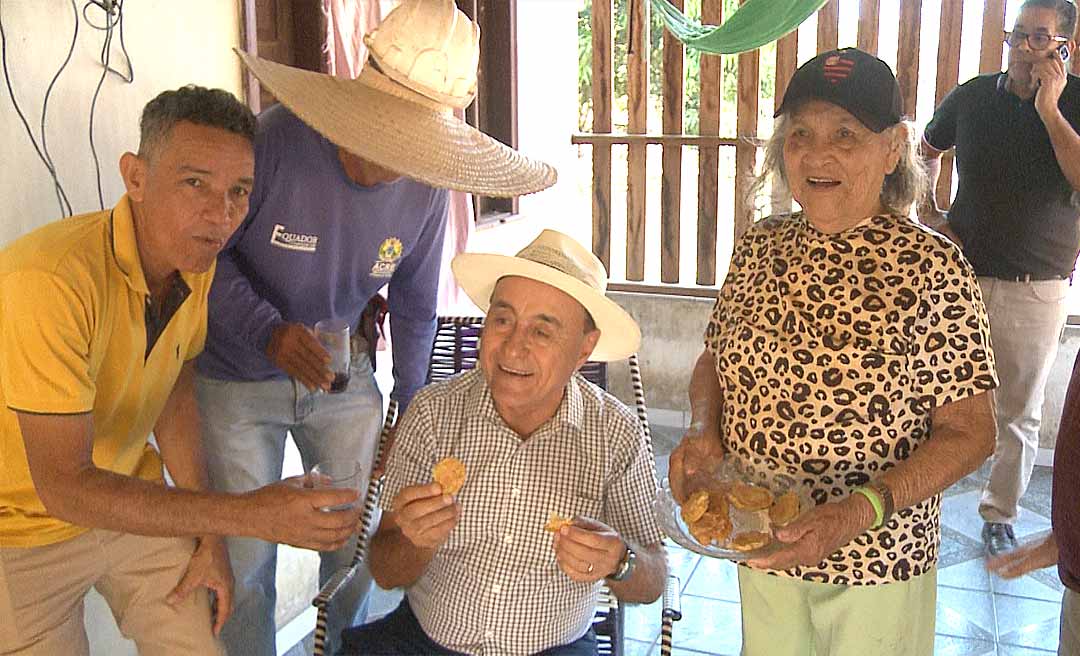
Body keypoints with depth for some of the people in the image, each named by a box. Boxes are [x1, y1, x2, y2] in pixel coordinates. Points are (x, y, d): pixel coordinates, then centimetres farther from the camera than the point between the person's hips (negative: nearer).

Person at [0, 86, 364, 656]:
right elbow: (63, 486, -32)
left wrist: (210, 535, 1)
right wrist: (248, 515, -37)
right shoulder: (50, 280, -33)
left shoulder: (194, 259, -8)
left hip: (129, 497, 6)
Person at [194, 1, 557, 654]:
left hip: (346, 378, 3)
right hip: (239, 377, -3)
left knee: (357, 540, 10)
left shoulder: (427, 189, -11)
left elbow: (415, 309, 3)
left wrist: (406, 416, 8)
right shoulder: (277, 140, -25)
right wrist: (267, 331, -31)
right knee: (245, 557, 4)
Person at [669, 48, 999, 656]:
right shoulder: (759, 247, -2)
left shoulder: (932, 265, -16)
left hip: (876, 562, -4)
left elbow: (969, 430, -14)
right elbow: (715, 358, 10)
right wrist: (703, 432, -10)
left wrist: (863, 510, -27)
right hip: (758, 546, 4)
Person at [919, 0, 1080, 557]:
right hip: (962, 274, 2)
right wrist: (927, 212, 6)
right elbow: (927, 151, 21)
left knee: (1019, 412, 10)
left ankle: (1000, 514, 27)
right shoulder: (972, 96, 3)